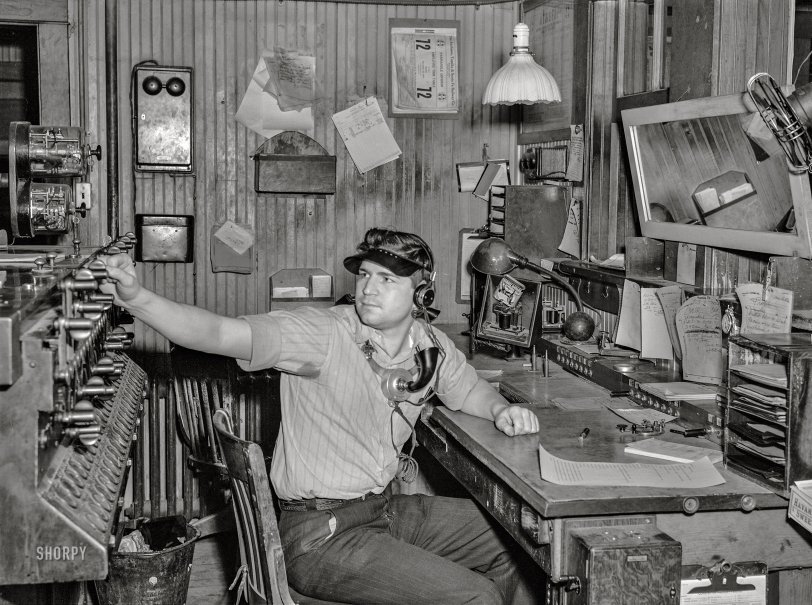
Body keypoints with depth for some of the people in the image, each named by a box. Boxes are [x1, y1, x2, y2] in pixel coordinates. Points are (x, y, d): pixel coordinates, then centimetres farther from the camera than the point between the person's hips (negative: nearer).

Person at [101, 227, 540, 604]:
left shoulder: (431, 347, -1)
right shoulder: (321, 333, -20)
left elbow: (470, 391, 19)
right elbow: (220, 333, -31)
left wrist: (502, 410, -3)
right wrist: (136, 299, -44)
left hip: (387, 509, 7)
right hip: (321, 533, -7)